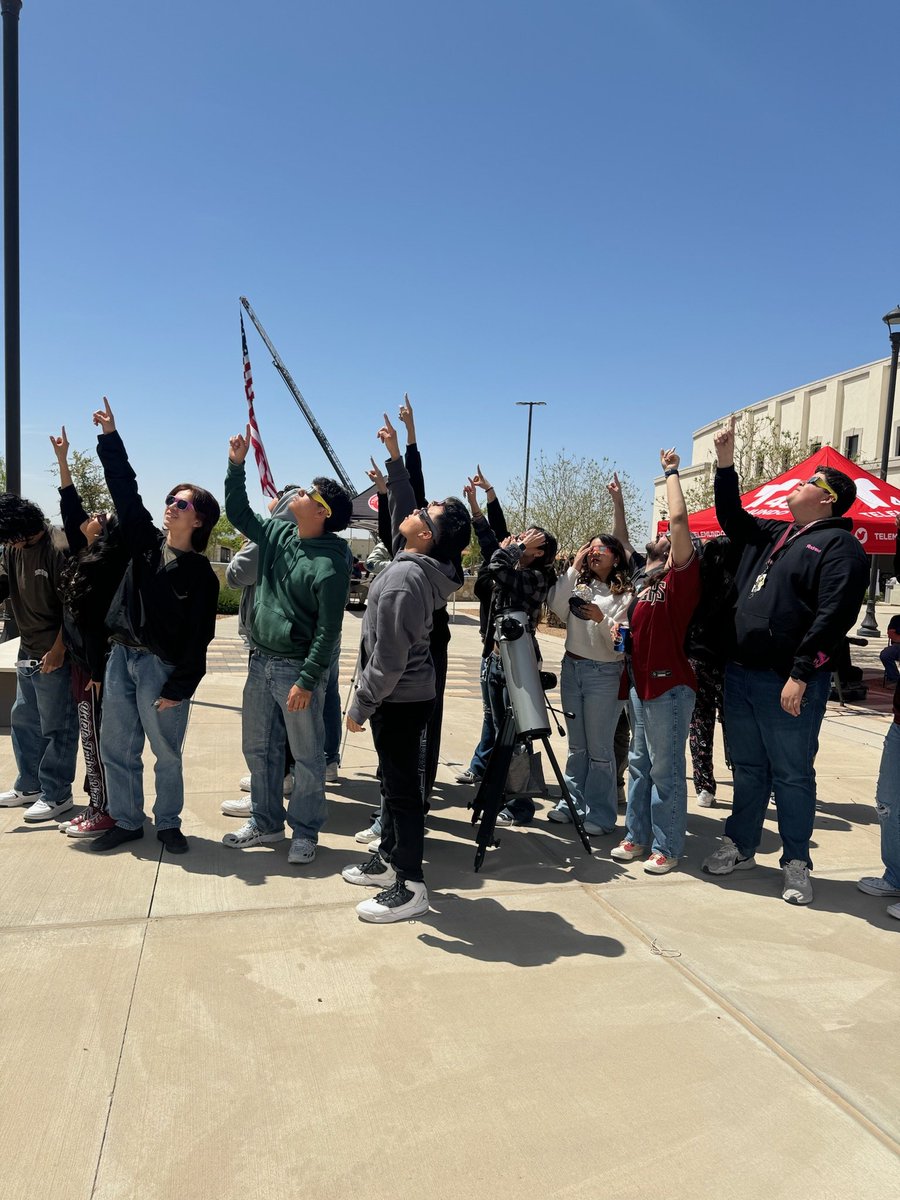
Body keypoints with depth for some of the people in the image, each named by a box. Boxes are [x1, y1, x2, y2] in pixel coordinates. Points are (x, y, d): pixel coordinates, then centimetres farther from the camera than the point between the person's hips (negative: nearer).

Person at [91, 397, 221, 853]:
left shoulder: (201, 574, -8)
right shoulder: (146, 541, 5)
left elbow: (198, 638, -11)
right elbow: (125, 489, 4)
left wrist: (179, 688, -14)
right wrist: (109, 436, -1)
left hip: (162, 666, -5)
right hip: (121, 657, 5)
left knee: (167, 753, 6)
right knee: (116, 748, 11)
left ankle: (168, 823, 25)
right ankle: (127, 821, 27)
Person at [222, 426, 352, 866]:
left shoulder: (329, 564, -17)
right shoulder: (277, 534, 4)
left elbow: (327, 631, -18)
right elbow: (238, 513, 17)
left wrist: (307, 680, -20)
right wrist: (236, 465, 7)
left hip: (297, 668, -8)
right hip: (261, 662, 8)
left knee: (307, 756, 6)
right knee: (258, 748, 17)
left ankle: (305, 831, 21)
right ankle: (265, 821, 33)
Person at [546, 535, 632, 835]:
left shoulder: (624, 594, -4)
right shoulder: (579, 584, 9)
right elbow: (556, 604, -10)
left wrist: (602, 619, -26)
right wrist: (574, 568, -8)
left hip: (604, 673, -5)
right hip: (571, 667, 5)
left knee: (599, 748, -1)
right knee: (576, 745, 15)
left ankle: (600, 815, 9)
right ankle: (573, 803, 26)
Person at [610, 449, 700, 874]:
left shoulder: (680, 575, -9)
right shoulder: (645, 577, 13)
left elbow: (679, 518, -18)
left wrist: (672, 472, -8)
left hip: (669, 686, -8)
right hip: (640, 683, 9)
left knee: (666, 770, 1)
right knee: (639, 764, 15)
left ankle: (667, 848, 12)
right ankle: (636, 836, 26)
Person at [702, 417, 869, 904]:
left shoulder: (839, 544, -7)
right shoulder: (772, 534, 17)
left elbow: (834, 615, -17)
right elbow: (731, 517, 33)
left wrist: (801, 673, -22)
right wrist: (725, 463, 24)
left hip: (789, 683, -7)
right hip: (740, 675, 7)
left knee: (792, 776, 3)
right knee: (748, 768, 16)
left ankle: (796, 863, 17)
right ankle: (740, 847, 28)